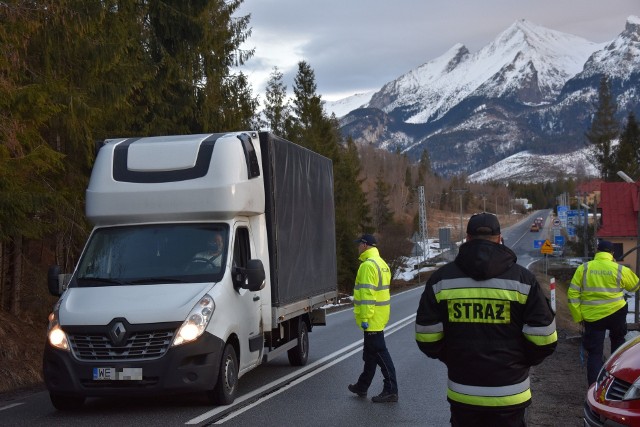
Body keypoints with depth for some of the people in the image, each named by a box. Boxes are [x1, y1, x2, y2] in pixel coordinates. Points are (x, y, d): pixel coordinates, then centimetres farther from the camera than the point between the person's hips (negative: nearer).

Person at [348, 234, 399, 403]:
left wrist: (365, 317, -23)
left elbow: (367, 293, -23)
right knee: (370, 352, 18)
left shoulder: (368, 265, -17)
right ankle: (362, 386, 30)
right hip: (380, 316, 10)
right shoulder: (381, 263, 15)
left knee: (379, 352, -7)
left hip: (372, 319, -10)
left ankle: (391, 390, -5)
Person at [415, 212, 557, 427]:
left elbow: (427, 338, -2)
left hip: (462, 395, 2)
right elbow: (543, 338, -7)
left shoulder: (441, 278, -2)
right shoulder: (522, 278, -5)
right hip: (509, 396, -1)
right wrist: (520, 361, 11)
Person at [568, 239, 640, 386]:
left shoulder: (583, 269, -2)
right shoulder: (621, 270, -4)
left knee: (594, 353, 6)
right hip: (616, 313, 0)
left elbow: (572, 294, -2)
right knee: (618, 341, 26)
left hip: (592, 316, 0)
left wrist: (578, 317, 5)